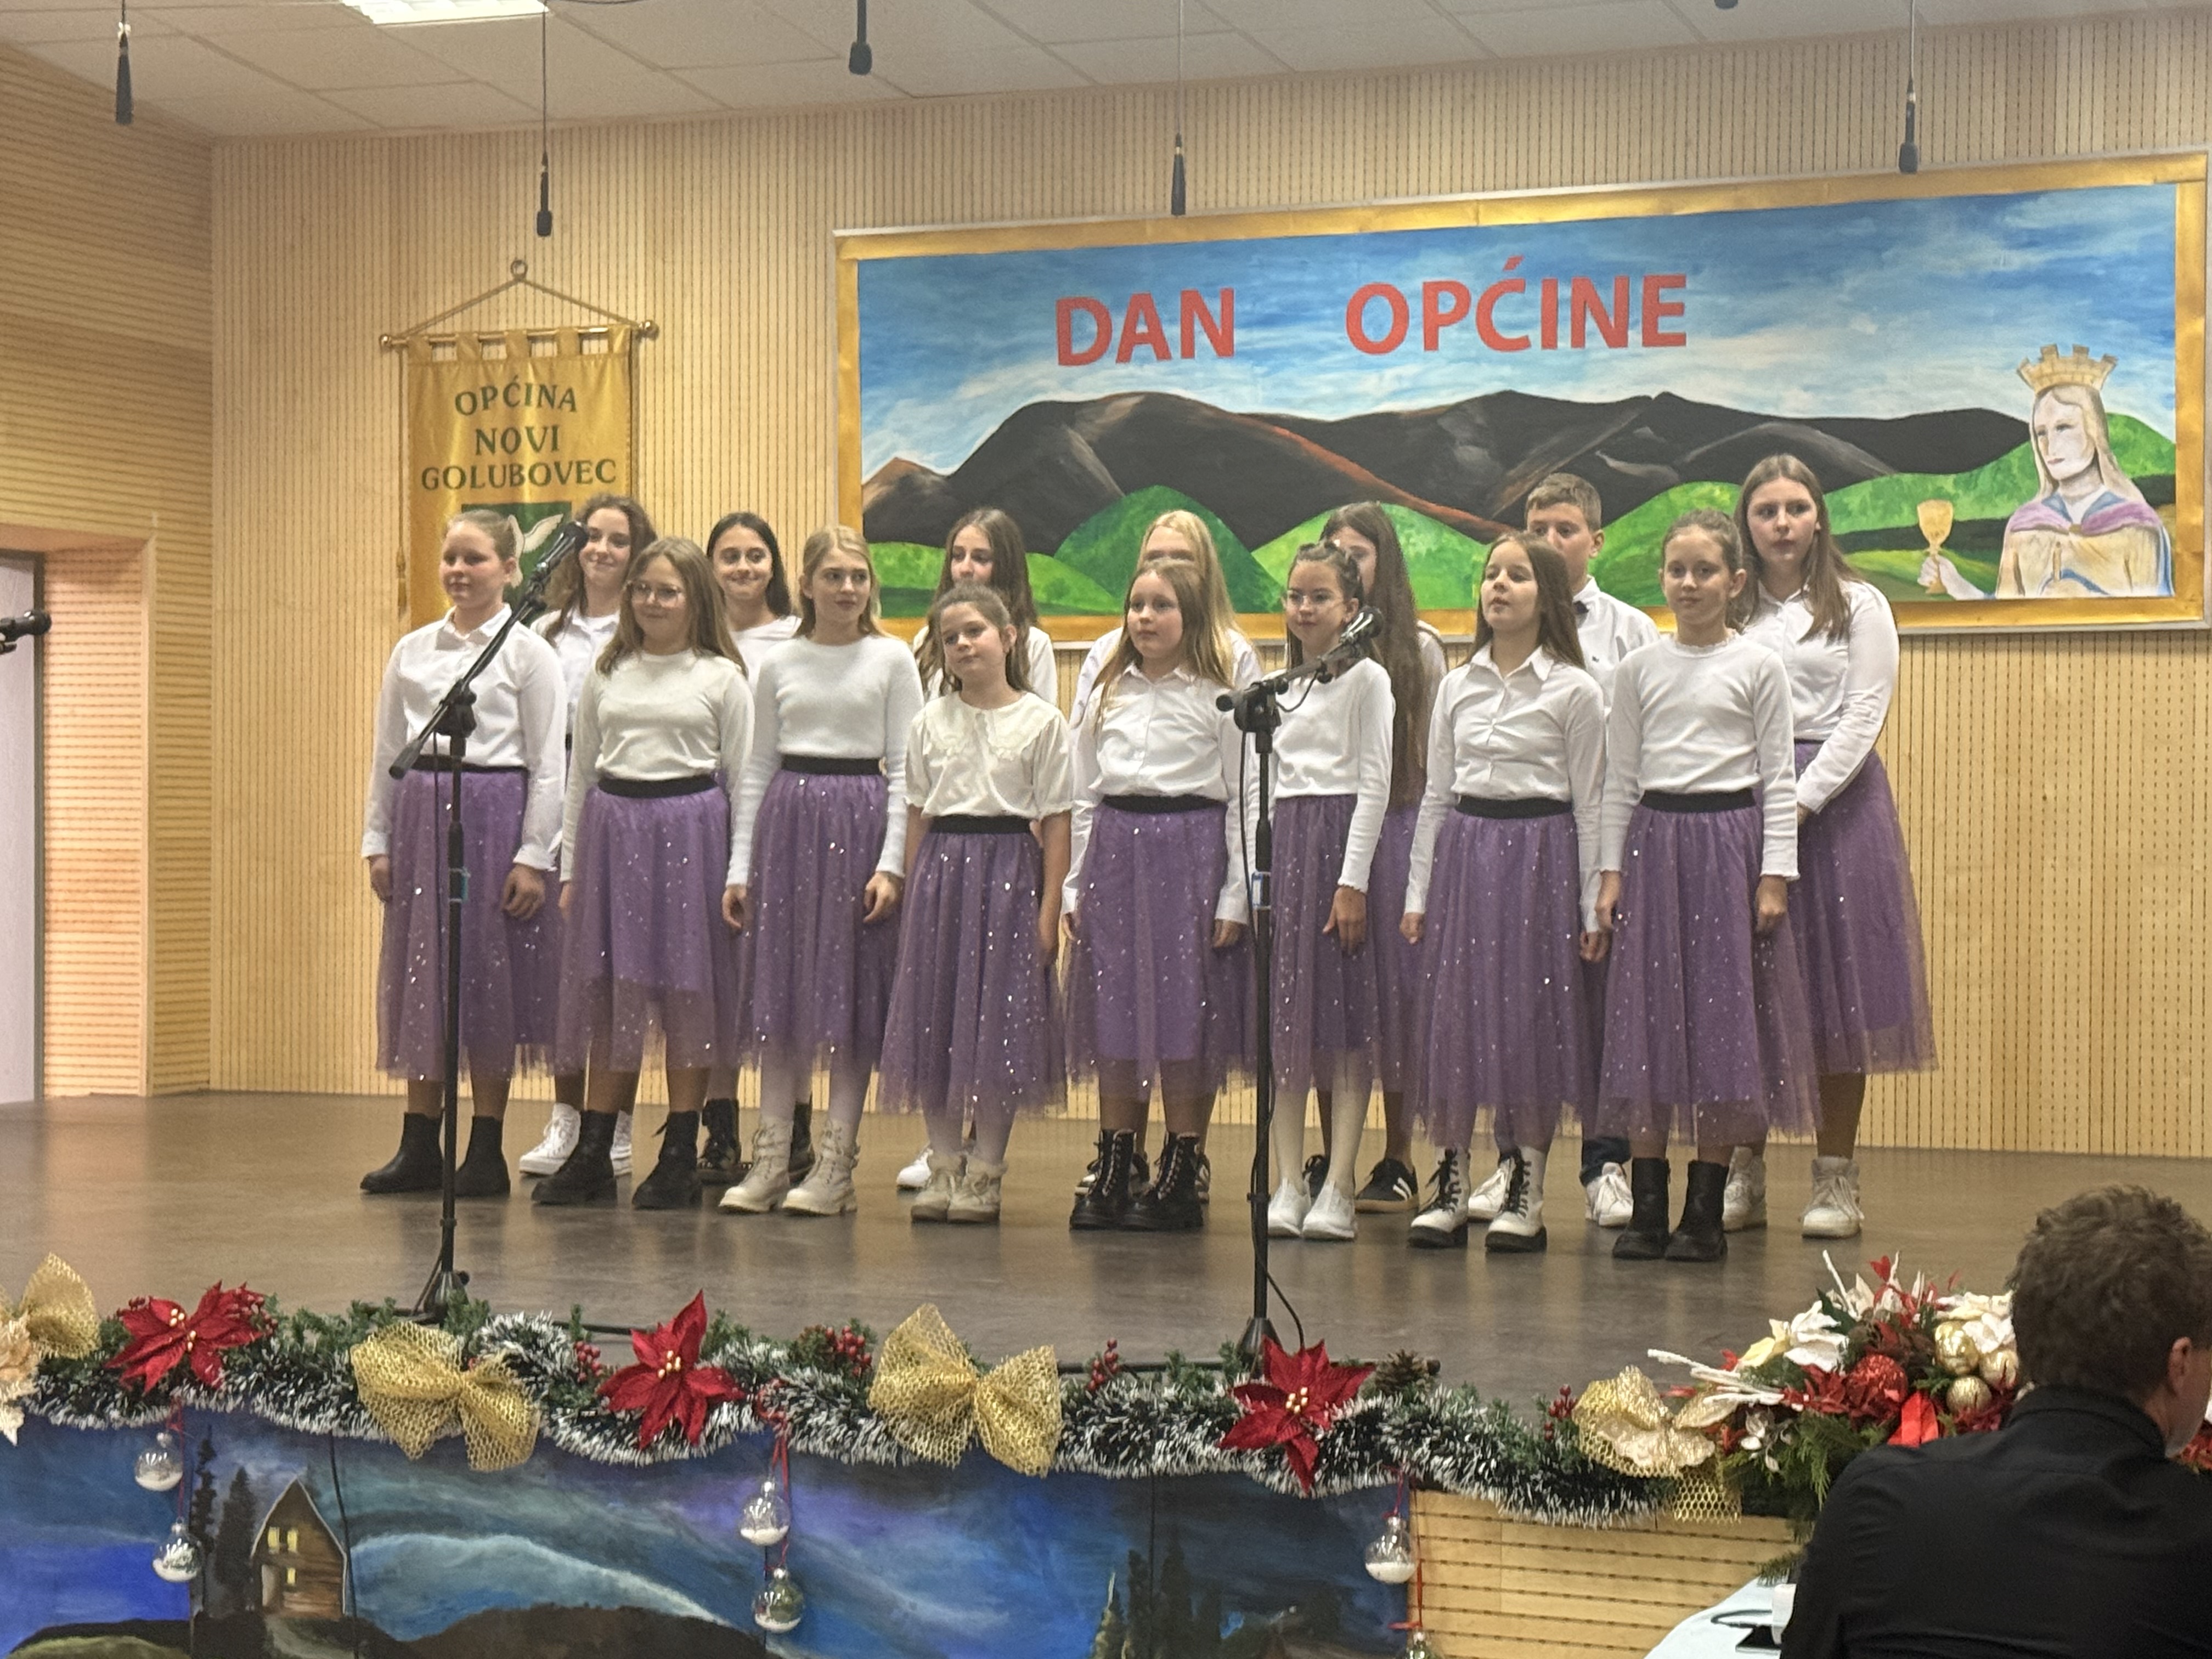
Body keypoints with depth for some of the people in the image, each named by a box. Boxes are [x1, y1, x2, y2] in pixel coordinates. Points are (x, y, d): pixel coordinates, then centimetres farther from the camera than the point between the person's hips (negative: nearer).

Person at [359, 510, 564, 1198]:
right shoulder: (412, 651, 11)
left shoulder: (528, 653, -1)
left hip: (492, 815, -4)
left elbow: (547, 765, -3)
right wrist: (377, 840, 9)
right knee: (419, 972, 5)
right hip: (421, 812, 4)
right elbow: (387, 751, 15)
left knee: (489, 975, -1)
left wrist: (533, 857, -9)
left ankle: (486, 1152, 7)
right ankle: (419, 1147, 11)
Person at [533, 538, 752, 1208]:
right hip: (612, 831, 3)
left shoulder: (721, 678, 2)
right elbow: (581, 771, 15)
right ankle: (592, 1154, 11)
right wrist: (570, 865, 11)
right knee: (607, 991, 5)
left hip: (689, 832, -3)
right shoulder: (607, 675, 12)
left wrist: (740, 874, -3)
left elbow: (742, 778, 2)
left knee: (684, 992, 1)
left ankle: (680, 1158, 8)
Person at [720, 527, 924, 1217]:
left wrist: (891, 864, -9)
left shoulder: (892, 660, 2)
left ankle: (837, 1160, 6)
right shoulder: (780, 664, 9)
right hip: (787, 819, 3)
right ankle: (771, 1154, 11)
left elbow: (904, 768, -1)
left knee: (851, 991, 0)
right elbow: (758, 767, 13)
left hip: (860, 822, -3)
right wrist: (741, 865, 8)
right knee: (780, 987, 4)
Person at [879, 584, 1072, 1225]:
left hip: (1008, 867, -3)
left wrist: (1050, 908, -6)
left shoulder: (1041, 721, 0)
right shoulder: (930, 721, 9)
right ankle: (944, 1165, 14)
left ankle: (985, 1172, 7)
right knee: (933, 1021, 4)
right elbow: (917, 813, 11)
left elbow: (1056, 822, -1)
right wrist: (913, 892, 5)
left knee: (998, 1025, -1)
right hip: (940, 868, 3)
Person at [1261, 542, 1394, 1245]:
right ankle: (1288, 1183, 5)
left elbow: (1375, 784, -8)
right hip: (1282, 843, 6)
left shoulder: (1366, 678, -2)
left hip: (1339, 838, -6)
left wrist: (1353, 881, -15)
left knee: (1345, 1017, -5)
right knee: (1285, 1017, 3)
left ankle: (1338, 1188, -4)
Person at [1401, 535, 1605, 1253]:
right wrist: (1417, 892, 9)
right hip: (1464, 853, 4)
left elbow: (1589, 804, -2)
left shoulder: (1574, 691, -2)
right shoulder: (1458, 686, 10)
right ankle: (1450, 1184, 11)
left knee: (1531, 1018, -1)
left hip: (1540, 857, -4)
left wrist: (1594, 908, -5)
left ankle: (1526, 1190, 10)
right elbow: (1437, 795, 13)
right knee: (1453, 1013, 3)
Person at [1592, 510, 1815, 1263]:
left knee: (1723, 1017, -1)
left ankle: (1705, 1209, 6)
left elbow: (1778, 778, 0)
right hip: (1654, 841, 2)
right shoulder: (1640, 669, 8)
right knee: (1646, 1018, 1)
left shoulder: (1758, 667, 1)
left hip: (1730, 839, -2)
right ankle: (1646, 1208, 6)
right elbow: (1619, 778, 11)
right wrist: (1611, 871, 5)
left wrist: (1773, 875, -6)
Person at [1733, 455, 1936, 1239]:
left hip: (1833, 799, -2)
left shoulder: (1858, 606, 4)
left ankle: (1836, 1178, 5)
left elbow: (1863, 715, -4)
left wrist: (1801, 801, -13)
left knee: (1835, 985, -1)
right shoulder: (1728, 614, 10)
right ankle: (1743, 1173, 9)